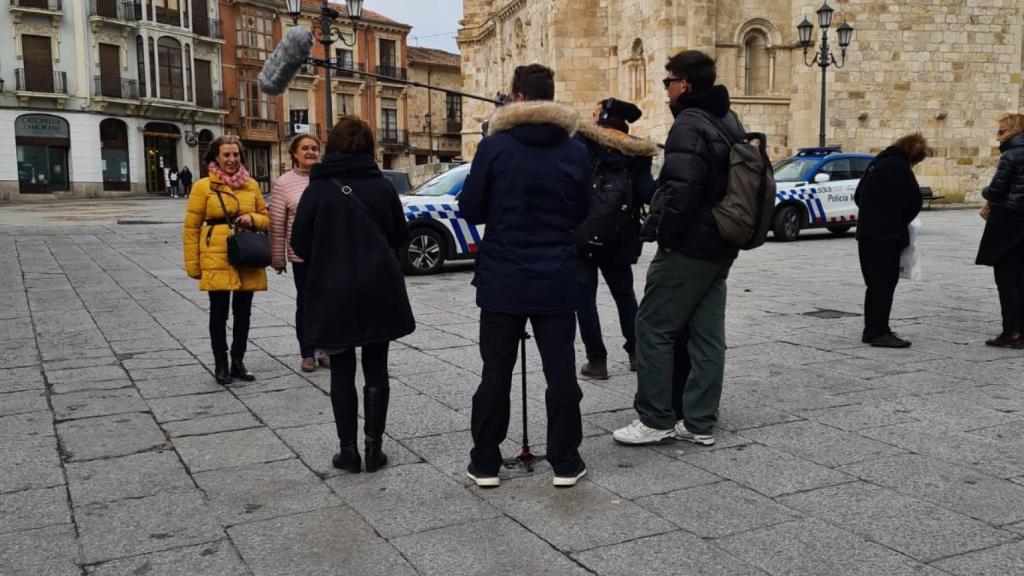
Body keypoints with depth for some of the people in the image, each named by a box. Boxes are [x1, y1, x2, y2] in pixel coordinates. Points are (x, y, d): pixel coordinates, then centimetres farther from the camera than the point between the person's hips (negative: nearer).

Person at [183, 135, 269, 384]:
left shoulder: (252, 185, 8)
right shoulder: (203, 186, -2)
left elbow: (266, 219, 15)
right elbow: (191, 227, 0)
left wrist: (253, 219, -8)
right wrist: (193, 264, -3)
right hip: (217, 259, -3)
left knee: (243, 312, 10)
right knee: (219, 312, 3)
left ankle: (238, 361, 23)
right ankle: (220, 364, 17)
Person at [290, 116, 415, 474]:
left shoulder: (317, 190, -6)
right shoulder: (382, 186, -2)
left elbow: (300, 245, -3)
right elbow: (400, 237, 7)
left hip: (333, 293, -1)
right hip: (379, 291, 1)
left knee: (342, 371, 10)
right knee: (376, 369, 11)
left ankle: (348, 450, 13)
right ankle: (374, 449, 13)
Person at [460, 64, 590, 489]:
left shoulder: (494, 147, -8)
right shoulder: (575, 152, 0)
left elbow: (471, 210, -3)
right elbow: (580, 214, 9)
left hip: (502, 280, -1)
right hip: (556, 281, 1)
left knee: (496, 373, 8)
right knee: (560, 371, 8)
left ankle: (485, 464, 16)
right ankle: (565, 463, 15)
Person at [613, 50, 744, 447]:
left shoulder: (688, 126, -15)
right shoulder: (730, 123, 16)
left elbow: (682, 189, -27)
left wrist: (666, 235, -16)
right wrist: (726, 233, 19)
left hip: (688, 248, -9)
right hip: (720, 249, 9)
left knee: (653, 327, 0)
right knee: (707, 334, 10)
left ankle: (656, 419, 4)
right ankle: (700, 423, 16)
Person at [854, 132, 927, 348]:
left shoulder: (878, 162, 16)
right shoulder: (899, 166, -12)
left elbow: (859, 195, 22)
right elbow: (914, 201, -11)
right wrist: (902, 222, 5)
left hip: (867, 232, 9)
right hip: (886, 234, -9)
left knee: (875, 283, 14)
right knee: (885, 282, -5)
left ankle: (872, 330, 19)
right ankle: (878, 333, -5)